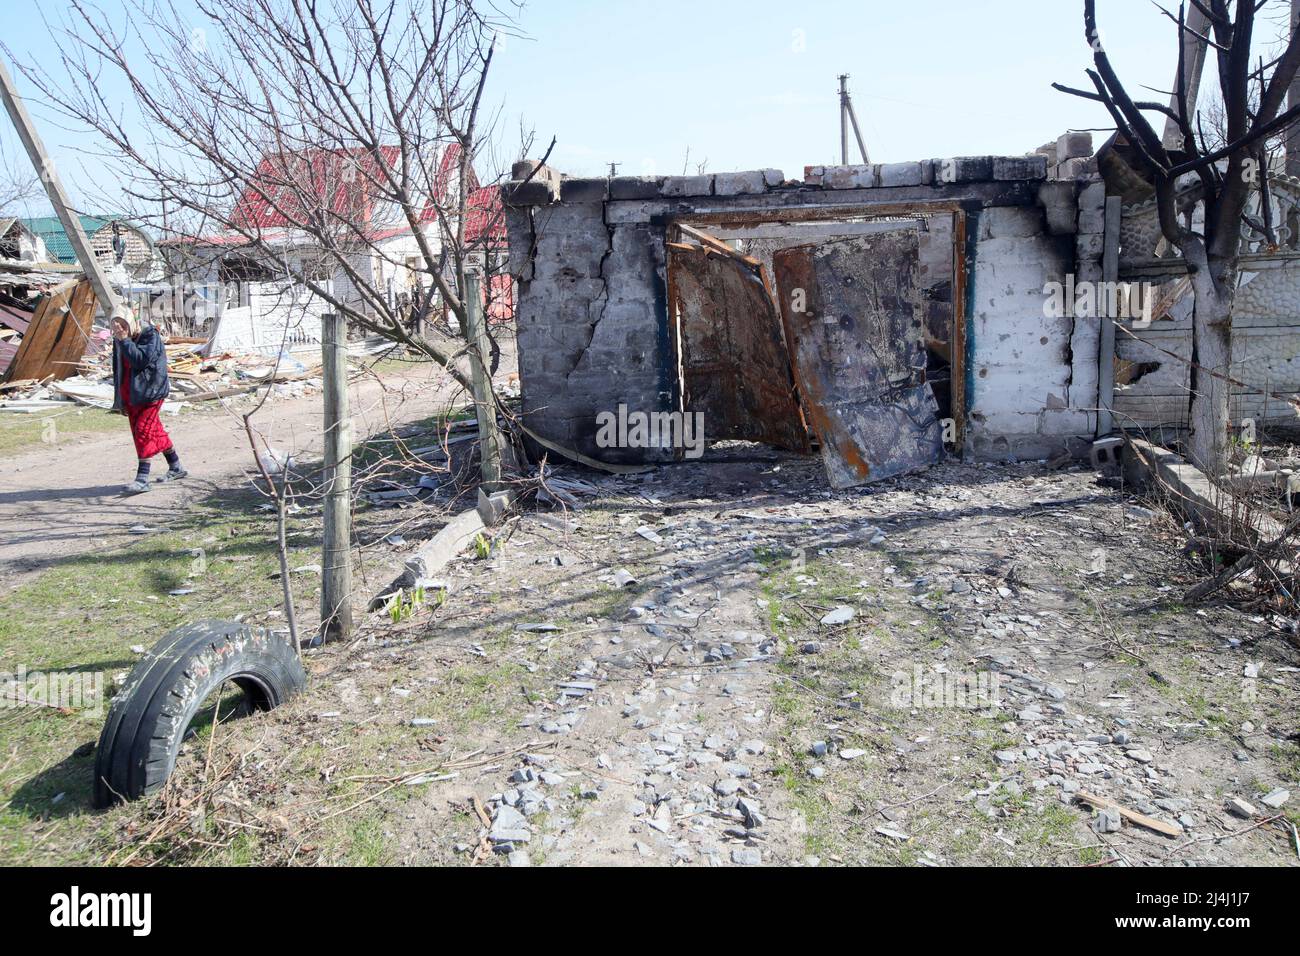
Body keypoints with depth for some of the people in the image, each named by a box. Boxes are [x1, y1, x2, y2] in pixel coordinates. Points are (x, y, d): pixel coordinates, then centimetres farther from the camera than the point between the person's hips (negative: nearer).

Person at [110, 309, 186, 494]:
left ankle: (142, 479, -14)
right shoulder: (119, 341, 10)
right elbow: (119, 371, 16)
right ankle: (176, 468, 26)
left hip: (150, 392, -7)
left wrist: (125, 340, -22)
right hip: (130, 395, 8)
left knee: (143, 431, -13)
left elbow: (141, 359, -26)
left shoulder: (150, 335, -11)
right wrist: (121, 401, 16)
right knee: (155, 431, 13)